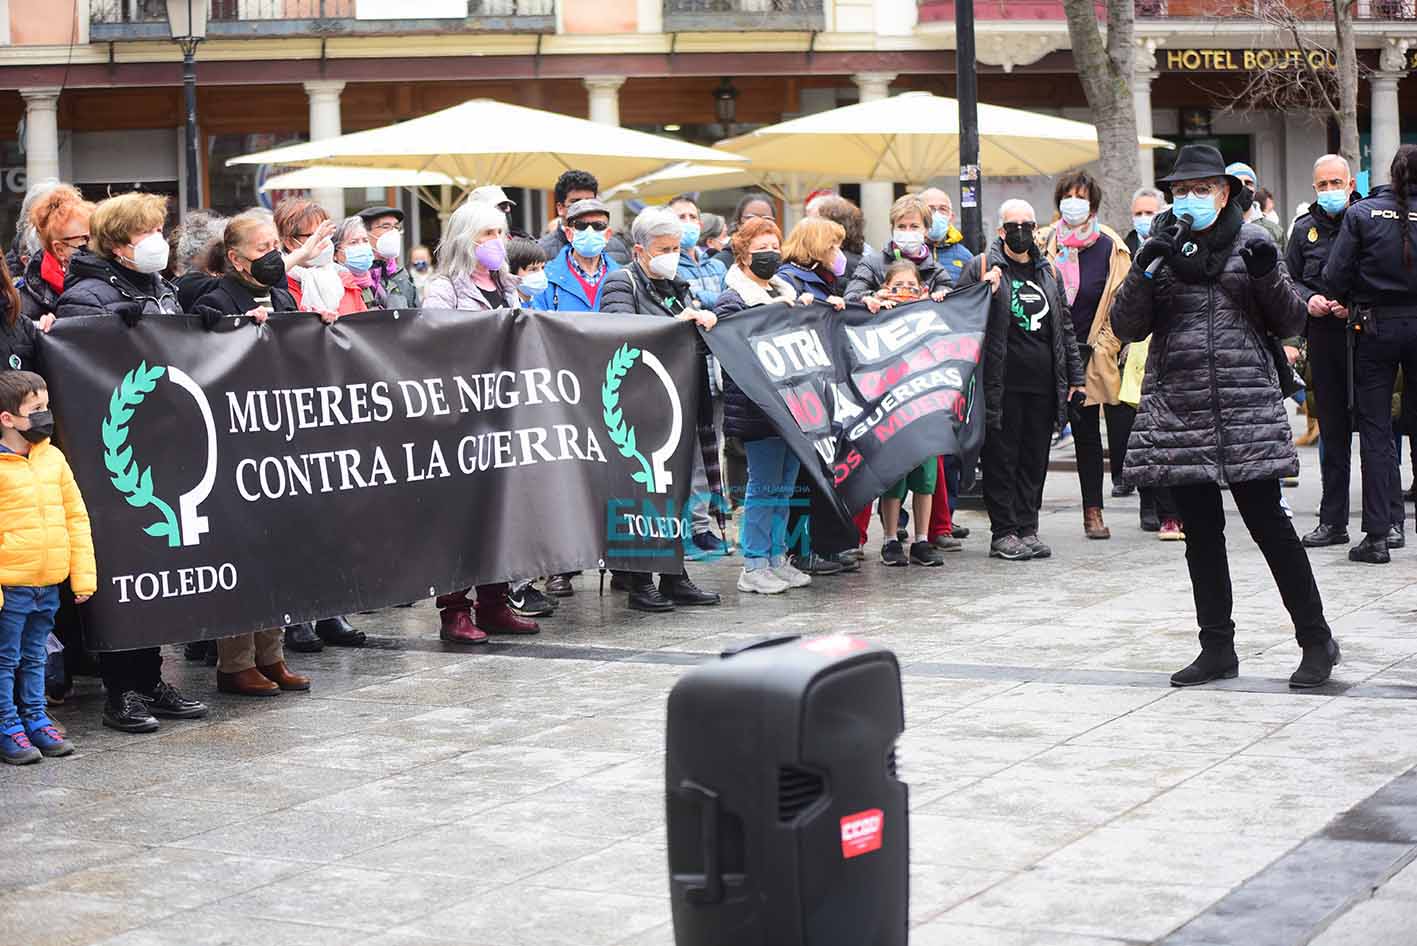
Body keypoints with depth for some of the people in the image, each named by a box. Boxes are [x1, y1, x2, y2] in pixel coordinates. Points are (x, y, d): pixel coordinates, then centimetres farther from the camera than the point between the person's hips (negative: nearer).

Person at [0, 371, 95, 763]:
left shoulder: (53, 458, 8)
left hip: (49, 585, 6)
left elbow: (76, 517, 12)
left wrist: (83, 576, 9)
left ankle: (35, 719, 25)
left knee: (35, 658, 17)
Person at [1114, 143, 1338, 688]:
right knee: (1200, 532, 8)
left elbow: (1290, 324, 6)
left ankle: (1316, 638, 8)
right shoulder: (1162, 246, 8)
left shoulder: (1252, 243, 4)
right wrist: (1145, 270, -13)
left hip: (1247, 408, -3)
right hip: (1177, 410, 3)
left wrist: (1268, 277, -12)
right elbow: (1126, 327, 2)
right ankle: (1217, 648, 17)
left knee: (1269, 522, -4)